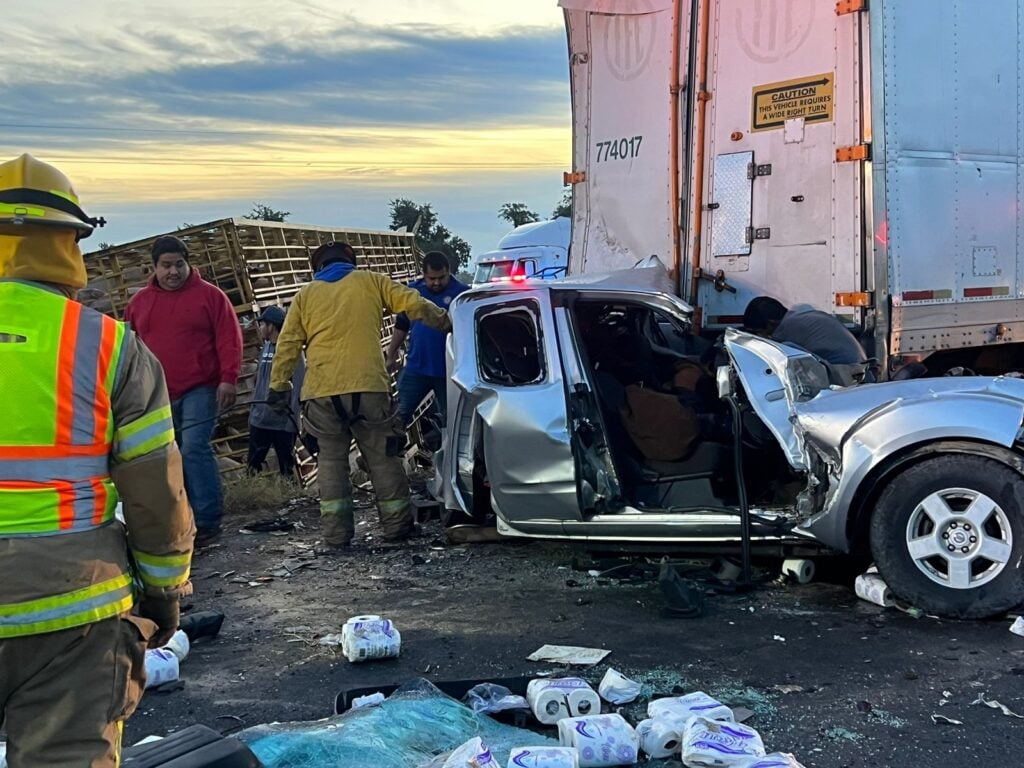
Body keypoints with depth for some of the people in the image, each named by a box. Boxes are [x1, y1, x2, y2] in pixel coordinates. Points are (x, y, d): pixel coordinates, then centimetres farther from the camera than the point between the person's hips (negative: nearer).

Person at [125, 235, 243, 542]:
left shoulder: (209, 295, 0)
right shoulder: (139, 302, 12)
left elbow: (229, 339, -5)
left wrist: (228, 379, -13)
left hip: (200, 390, -5)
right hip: (157, 396, 5)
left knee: (194, 448, -15)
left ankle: (207, 519, -9)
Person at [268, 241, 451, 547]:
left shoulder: (305, 295, 17)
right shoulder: (369, 281, 14)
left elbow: (287, 346, 11)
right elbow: (415, 305, 6)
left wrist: (278, 387, 16)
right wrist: (447, 323, 15)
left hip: (321, 393, 1)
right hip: (368, 387, -1)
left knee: (332, 458, 13)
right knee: (383, 456, 9)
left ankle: (336, 531, 6)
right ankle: (396, 525, 13)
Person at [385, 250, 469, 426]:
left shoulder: (462, 293, -7)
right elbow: (401, 326, 13)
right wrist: (391, 356, 15)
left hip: (449, 370, -2)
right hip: (416, 367, 2)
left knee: (450, 419, 10)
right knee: (401, 413, 1)